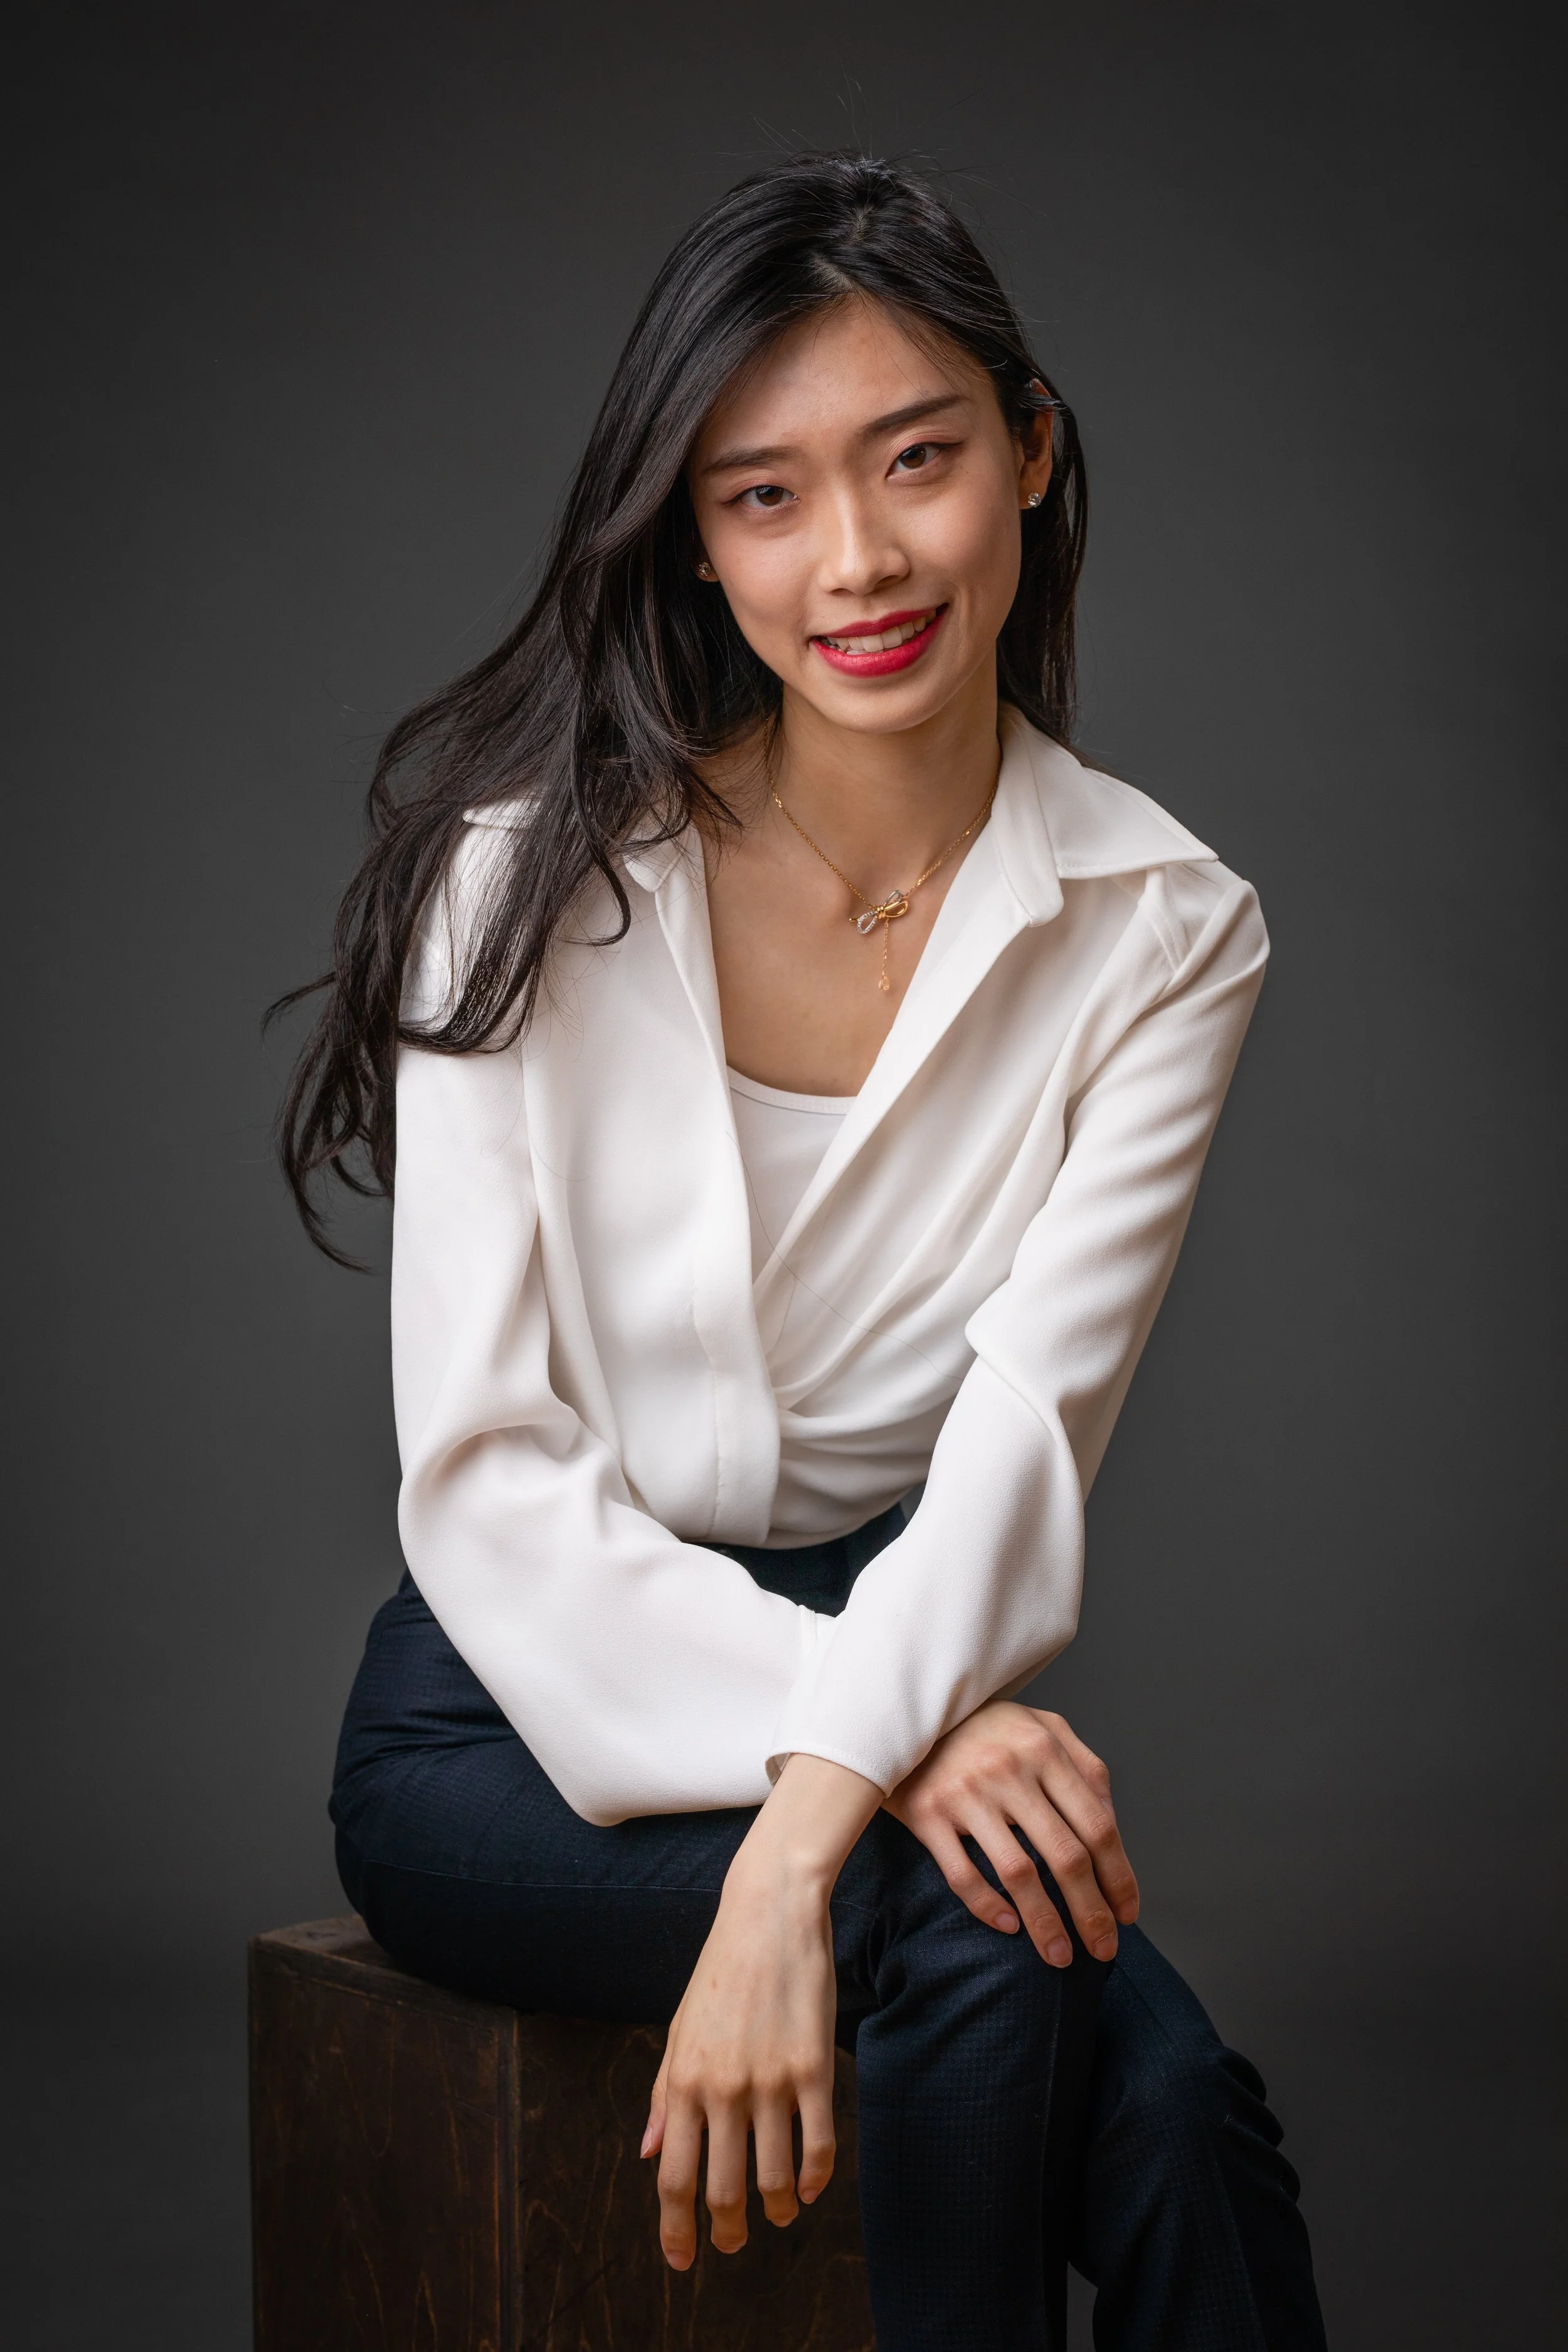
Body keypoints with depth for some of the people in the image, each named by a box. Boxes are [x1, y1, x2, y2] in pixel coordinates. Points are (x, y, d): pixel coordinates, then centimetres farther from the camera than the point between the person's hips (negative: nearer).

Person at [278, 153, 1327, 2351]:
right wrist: (876, 1750, -27)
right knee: (977, 1928, -30)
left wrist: (802, 1844, -32)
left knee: (1161, 2107, -27)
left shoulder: (1163, 930, -3)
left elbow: (1031, 1418, -15)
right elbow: (485, 1481, -13)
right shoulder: (536, 873, -9)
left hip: (897, 1666, 2)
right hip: (529, 1717, -2)